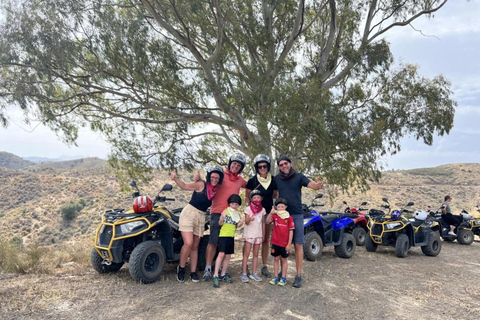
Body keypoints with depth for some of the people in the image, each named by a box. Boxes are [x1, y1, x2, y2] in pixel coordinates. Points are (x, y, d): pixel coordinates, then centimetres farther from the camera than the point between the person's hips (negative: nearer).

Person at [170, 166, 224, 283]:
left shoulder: (216, 190, 7)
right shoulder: (201, 185, -9)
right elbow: (184, 186, -12)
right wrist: (175, 178, -28)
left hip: (201, 217, 6)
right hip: (189, 213, -5)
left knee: (195, 247, 10)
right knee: (188, 243, -16)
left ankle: (193, 272, 18)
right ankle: (181, 268, 5)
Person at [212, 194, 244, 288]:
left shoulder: (237, 214, 12)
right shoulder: (225, 211, -5)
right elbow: (220, 223, -8)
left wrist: (241, 223, 0)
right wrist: (221, 220, -30)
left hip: (231, 237, 6)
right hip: (223, 235, -6)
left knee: (228, 256, 9)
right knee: (221, 254, -16)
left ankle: (223, 275, 19)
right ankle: (215, 276, -13)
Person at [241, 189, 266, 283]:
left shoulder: (262, 209, 7)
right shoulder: (248, 208, -6)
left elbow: (263, 223, 13)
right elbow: (246, 222, -12)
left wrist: (263, 234, 10)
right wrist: (250, 219, -34)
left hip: (258, 234, 4)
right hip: (249, 234, -4)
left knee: (256, 254, 8)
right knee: (246, 254, -3)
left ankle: (254, 273, 15)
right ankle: (244, 274, 1)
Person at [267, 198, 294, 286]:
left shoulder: (289, 218, -6)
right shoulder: (275, 216, -1)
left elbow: (291, 231, -6)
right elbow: (268, 221, -19)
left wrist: (289, 244, -8)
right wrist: (271, 213, -35)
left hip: (285, 243, -2)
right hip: (275, 242, 2)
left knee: (284, 259, 10)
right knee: (276, 259, 11)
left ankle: (283, 278, 21)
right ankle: (275, 277, 21)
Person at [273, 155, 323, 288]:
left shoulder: (298, 176, -1)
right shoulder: (276, 179, 2)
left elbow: (313, 185, -14)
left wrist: (318, 185, -37)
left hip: (297, 215, -1)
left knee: (298, 245, 0)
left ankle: (298, 275, 8)